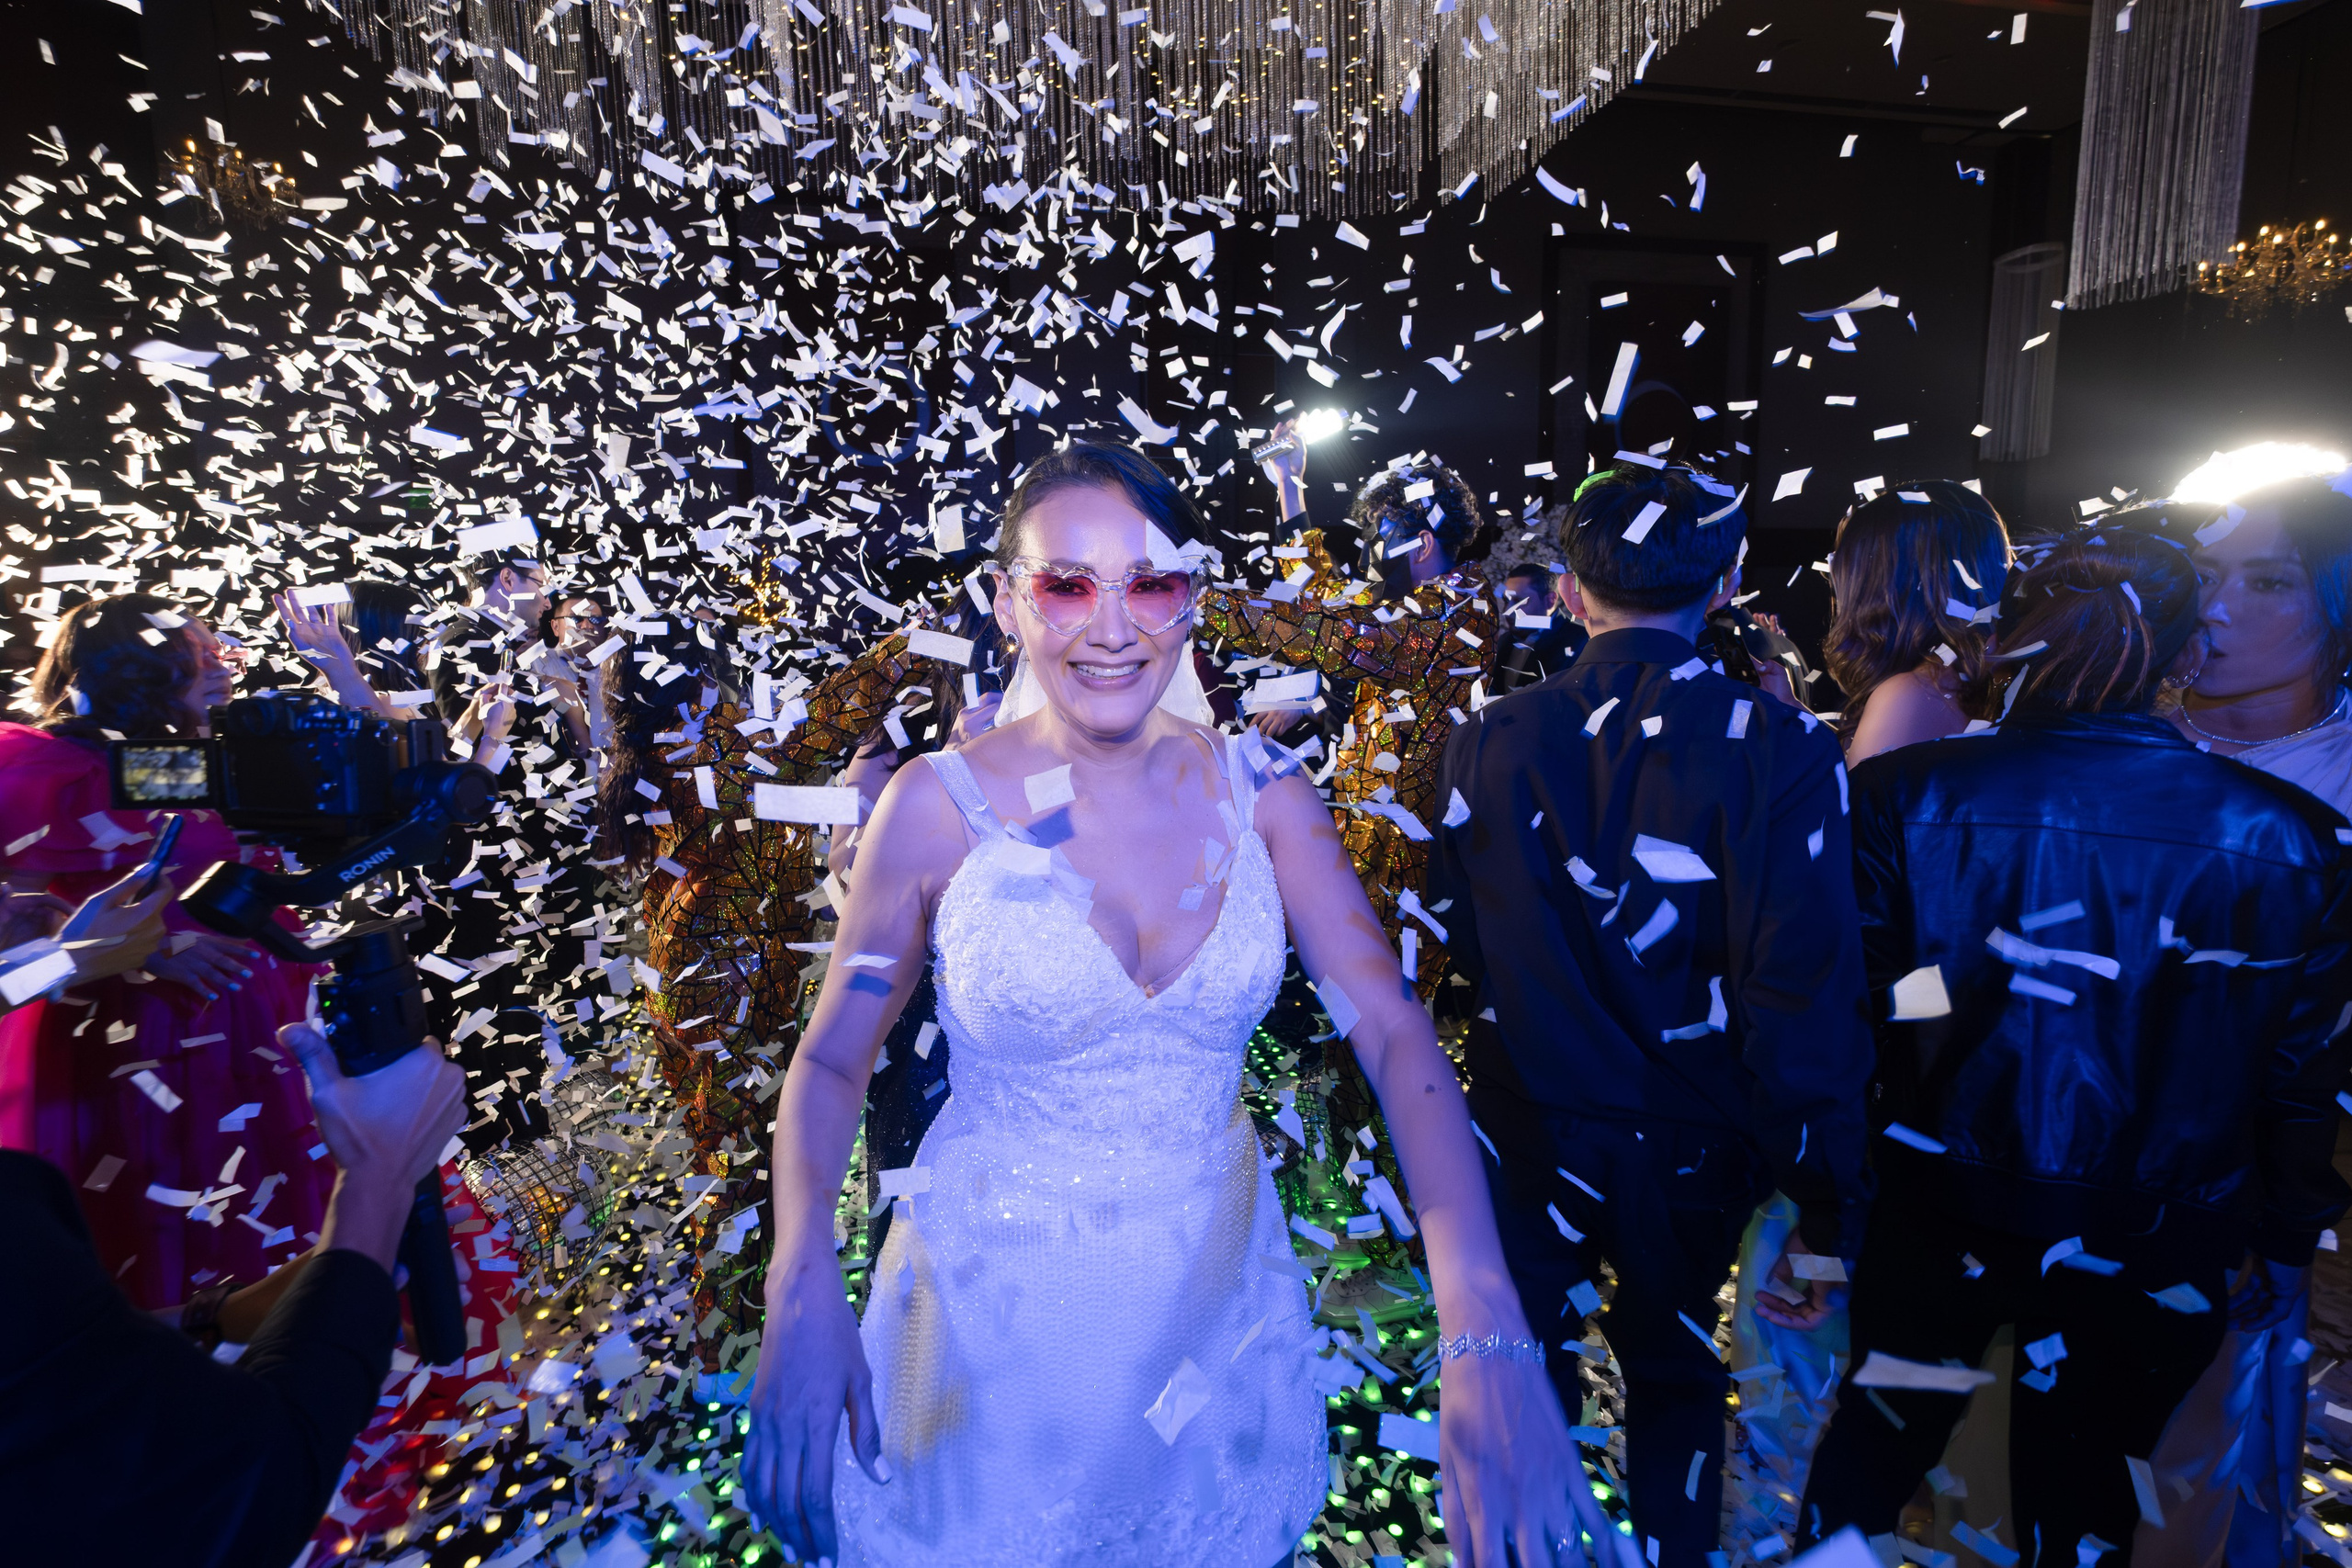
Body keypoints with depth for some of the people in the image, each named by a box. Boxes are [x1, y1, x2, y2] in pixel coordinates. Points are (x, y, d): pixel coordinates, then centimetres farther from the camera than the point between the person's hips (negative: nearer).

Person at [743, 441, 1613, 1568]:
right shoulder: (940, 806, -15)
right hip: (997, 1325, -2)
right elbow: (832, 1060, -8)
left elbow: (1395, 1035, -16)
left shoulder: (1260, 794, -10)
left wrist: (1487, 1333, -27)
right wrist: (803, 1293, -25)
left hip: (1215, 1305, 3)